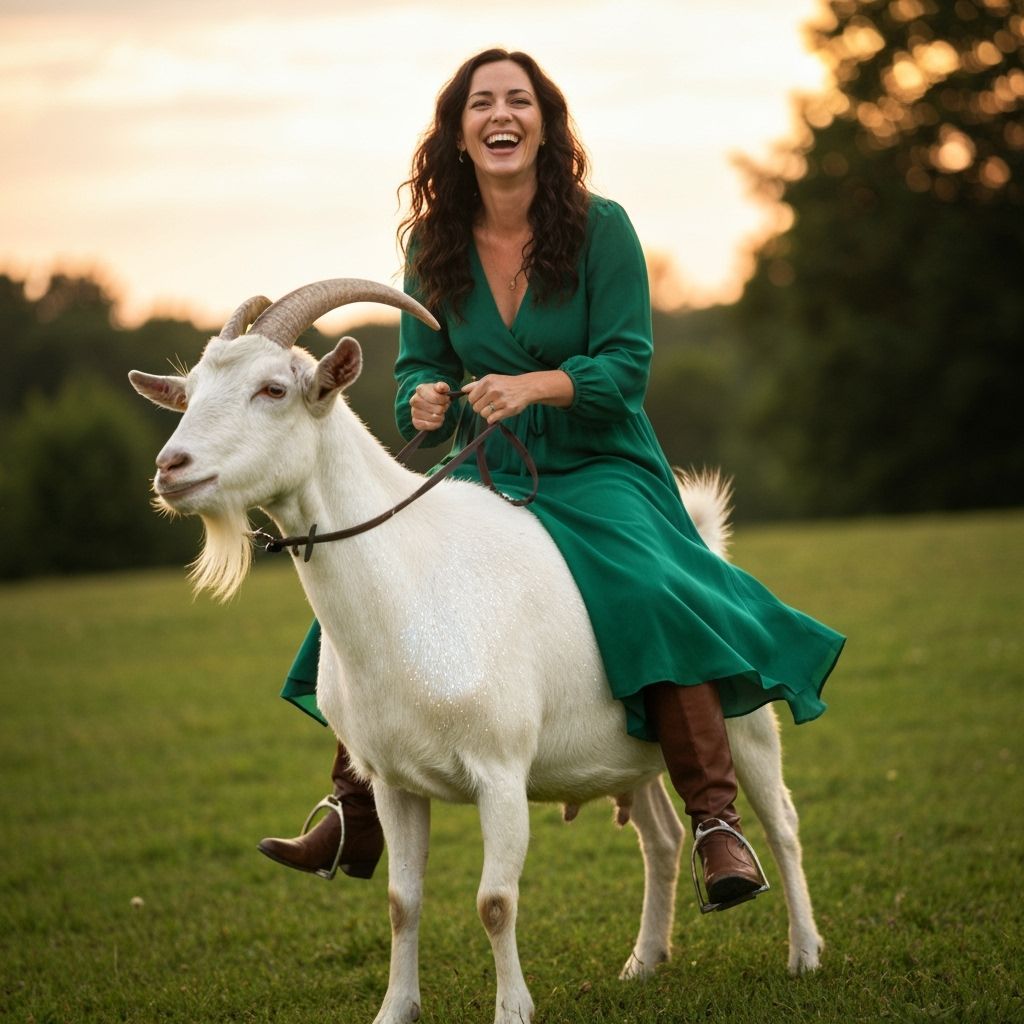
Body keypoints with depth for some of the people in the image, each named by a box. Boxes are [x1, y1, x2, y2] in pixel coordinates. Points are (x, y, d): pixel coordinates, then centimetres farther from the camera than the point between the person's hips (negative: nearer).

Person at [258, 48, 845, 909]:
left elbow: (626, 364, -13)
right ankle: (356, 819, 5)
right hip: (488, 475, 4)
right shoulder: (433, 245, 2)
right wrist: (424, 399, -16)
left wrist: (531, 386, -30)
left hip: (602, 471, -4)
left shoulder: (601, 227, -9)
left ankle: (718, 822, -24)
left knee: (650, 601, -31)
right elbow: (420, 362, 8)